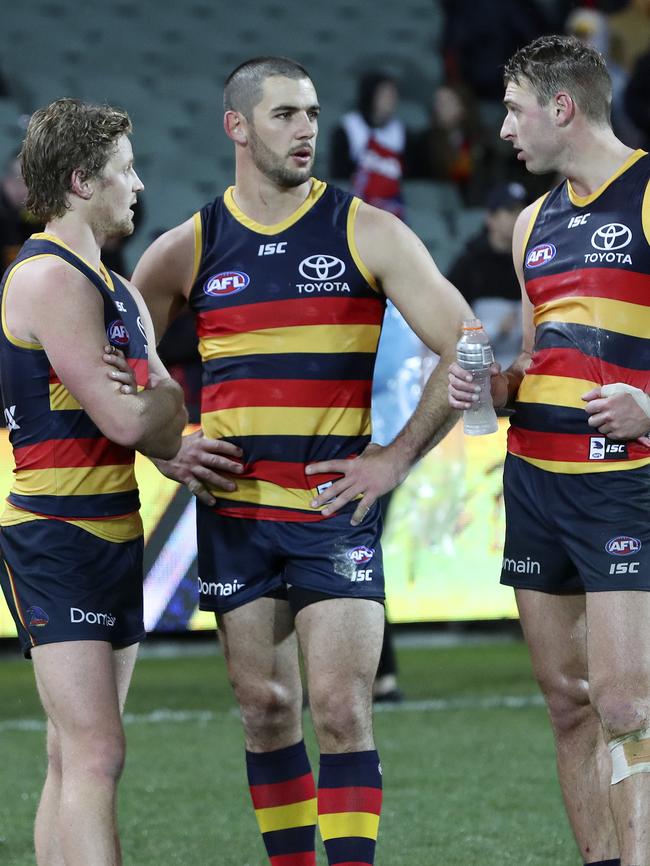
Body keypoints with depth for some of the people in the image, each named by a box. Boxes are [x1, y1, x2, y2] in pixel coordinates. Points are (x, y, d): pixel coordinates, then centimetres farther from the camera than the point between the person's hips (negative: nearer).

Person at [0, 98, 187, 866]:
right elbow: (127, 420, -18)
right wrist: (154, 401, 4)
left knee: (75, 760, 8)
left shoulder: (116, 289, 19)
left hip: (114, 534, 10)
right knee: (94, 755, -16)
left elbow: (165, 423, 13)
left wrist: (145, 404, -11)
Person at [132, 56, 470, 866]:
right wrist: (167, 449, 5)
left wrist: (396, 458, -5)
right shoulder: (186, 250, 5)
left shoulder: (367, 234, -1)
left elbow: (464, 350, -2)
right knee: (266, 710, 6)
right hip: (233, 510, 3)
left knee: (342, 710, -10)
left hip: (335, 505, -2)